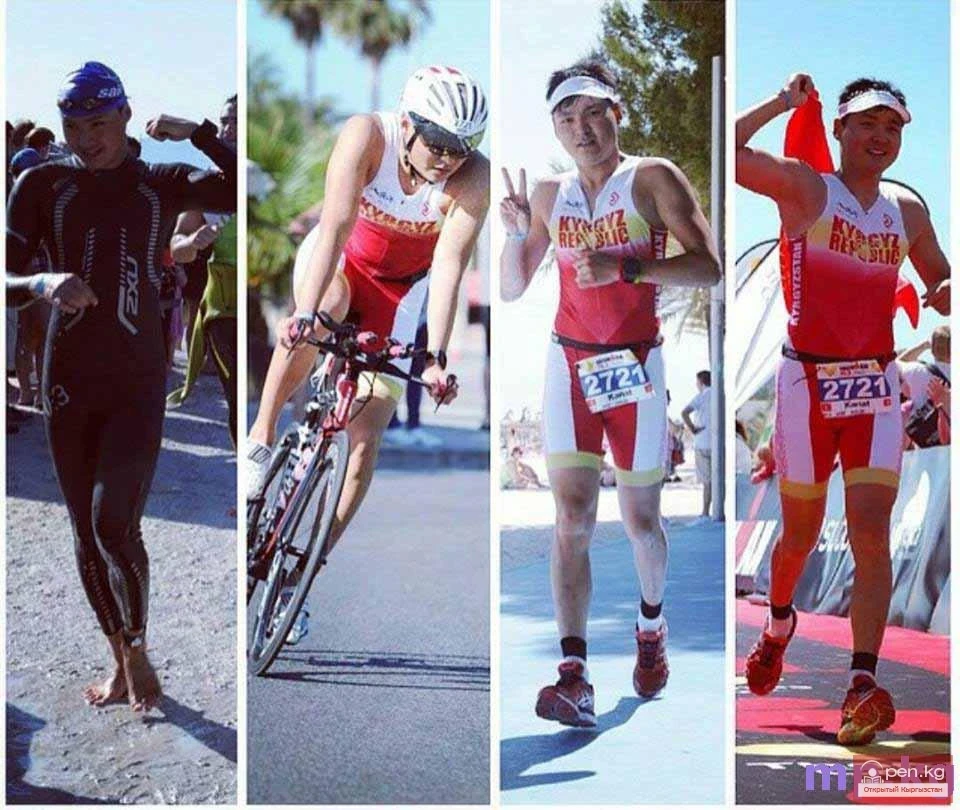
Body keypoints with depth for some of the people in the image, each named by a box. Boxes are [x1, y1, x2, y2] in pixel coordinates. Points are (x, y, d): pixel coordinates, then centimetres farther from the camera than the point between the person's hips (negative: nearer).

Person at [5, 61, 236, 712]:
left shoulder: (163, 184, 2)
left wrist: (198, 134, -16)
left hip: (138, 382, -2)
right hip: (68, 383, 2)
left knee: (114, 525, -15)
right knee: (87, 535, 9)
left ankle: (137, 649, 9)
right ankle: (121, 660, 26)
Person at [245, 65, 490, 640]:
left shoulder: (474, 178, -27)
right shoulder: (367, 136, -29)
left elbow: (449, 265, -33)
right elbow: (336, 225, -38)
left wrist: (436, 358, -42)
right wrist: (308, 312, -50)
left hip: (398, 289, 1)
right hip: (338, 258, -1)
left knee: (367, 435, -6)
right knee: (326, 309, -39)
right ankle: (262, 438, -24)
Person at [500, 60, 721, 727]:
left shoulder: (652, 179, -2)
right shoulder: (550, 194, 10)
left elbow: (708, 267, -12)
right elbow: (512, 290, 14)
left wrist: (626, 268, -24)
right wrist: (515, 234, -4)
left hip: (635, 364, -2)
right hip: (569, 364, 2)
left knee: (639, 518, 8)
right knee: (573, 516, -10)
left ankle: (652, 625, 37)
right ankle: (574, 676, -17)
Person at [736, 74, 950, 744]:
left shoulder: (907, 209, 11)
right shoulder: (805, 187, -3)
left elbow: (943, 284, 22)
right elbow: (726, 150, -18)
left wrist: (944, 295, -1)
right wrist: (785, 102, -10)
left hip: (877, 383, 3)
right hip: (808, 378, -3)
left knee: (871, 530, -10)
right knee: (802, 530, 10)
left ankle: (864, 683, -14)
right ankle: (779, 626, 40)